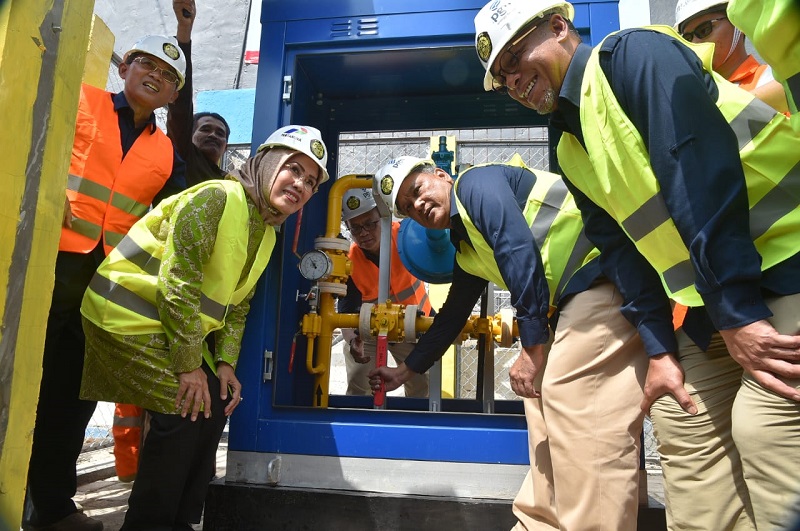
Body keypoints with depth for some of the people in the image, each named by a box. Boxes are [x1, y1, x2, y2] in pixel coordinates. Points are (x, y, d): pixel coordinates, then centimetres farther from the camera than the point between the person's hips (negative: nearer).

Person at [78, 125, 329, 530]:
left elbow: (237, 305, 9)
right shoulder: (216, 199, -22)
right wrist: (188, 365, -20)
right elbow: (177, 287, -25)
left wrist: (225, 362, -1)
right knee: (183, 410, -14)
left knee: (215, 404, 4)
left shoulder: (267, 231, 6)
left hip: (176, 325, 9)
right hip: (129, 317, -9)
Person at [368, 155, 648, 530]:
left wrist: (532, 349, -16)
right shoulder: (466, 250, 22)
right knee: (545, 401, 9)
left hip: (605, 272, -9)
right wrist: (405, 371, 36)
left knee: (586, 425, -12)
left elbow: (518, 249, -17)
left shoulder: (475, 182, -3)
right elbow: (452, 315, 30)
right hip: (576, 300, 9)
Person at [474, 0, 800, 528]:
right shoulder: (572, 153, 13)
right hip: (712, 307, 8)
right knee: (683, 425, 6)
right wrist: (659, 349, 3)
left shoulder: (633, 54, -9)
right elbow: (622, 250, 10)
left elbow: (700, 173, -21)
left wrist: (738, 313, -23)